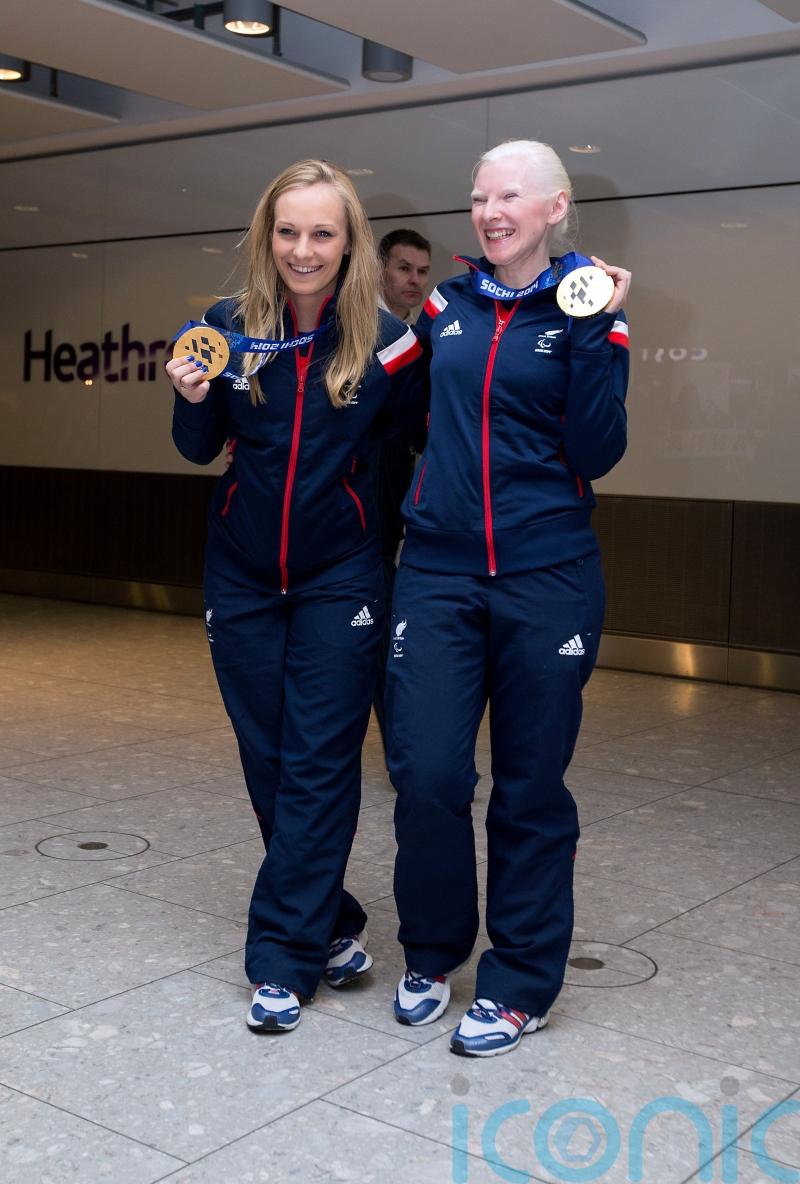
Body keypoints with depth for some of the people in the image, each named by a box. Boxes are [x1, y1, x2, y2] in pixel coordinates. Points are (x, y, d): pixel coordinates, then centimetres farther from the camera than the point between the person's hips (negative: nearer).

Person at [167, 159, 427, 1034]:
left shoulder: (383, 340, -10)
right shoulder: (230, 327, -4)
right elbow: (200, 448, 6)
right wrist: (191, 397, -12)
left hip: (339, 578, -3)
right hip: (243, 576, 3)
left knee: (319, 764, -3)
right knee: (266, 761, 8)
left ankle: (284, 959, 6)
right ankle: (332, 926, 26)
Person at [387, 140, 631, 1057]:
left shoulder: (582, 314, 1)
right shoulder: (445, 307, 10)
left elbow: (596, 455, -8)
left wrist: (602, 335, -14)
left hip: (546, 580, -2)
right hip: (437, 571, 3)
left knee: (531, 787, 5)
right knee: (427, 773, -2)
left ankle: (519, 984, 20)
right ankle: (432, 952, 23)